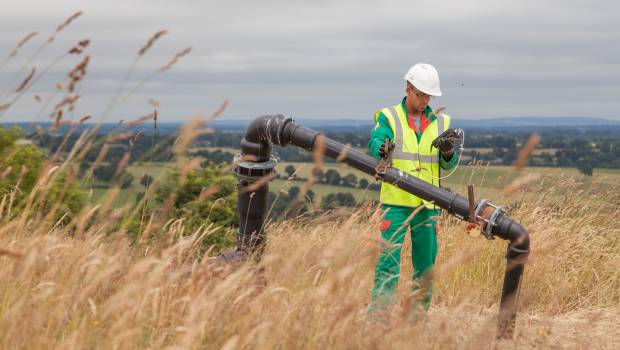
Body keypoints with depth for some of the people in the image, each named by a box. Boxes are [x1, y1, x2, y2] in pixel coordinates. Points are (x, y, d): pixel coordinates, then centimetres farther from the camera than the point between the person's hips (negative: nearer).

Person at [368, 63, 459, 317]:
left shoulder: (440, 123, 12)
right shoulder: (389, 118, 3)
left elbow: (448, 165, 7)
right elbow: (374, 144, -14)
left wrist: (448, 153, -15)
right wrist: (382, 149, -37)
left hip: (428, 204, 4)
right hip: (396, 201, -4)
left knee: (426, 263, 8)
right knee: (389, 258, -10)